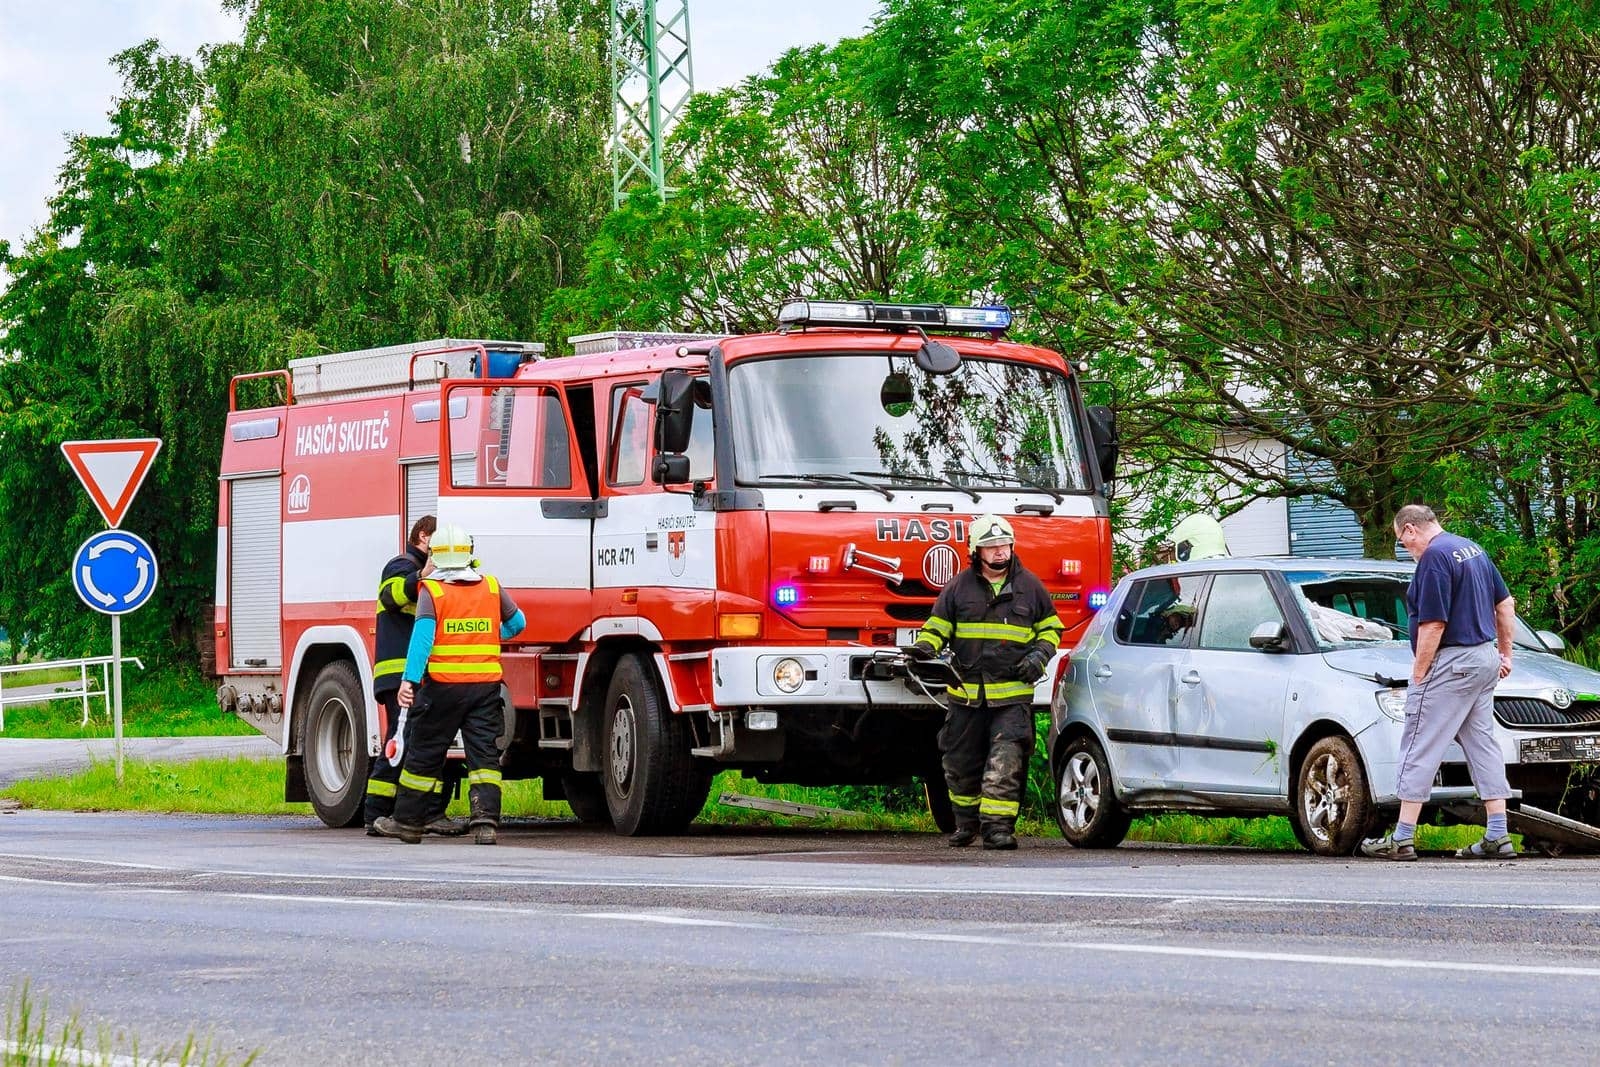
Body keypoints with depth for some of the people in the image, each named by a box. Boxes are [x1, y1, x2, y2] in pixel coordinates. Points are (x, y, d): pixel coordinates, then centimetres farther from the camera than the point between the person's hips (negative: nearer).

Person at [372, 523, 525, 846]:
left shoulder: (432, 591, -5)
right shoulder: (492, 587, 6)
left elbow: (422, 636, -15)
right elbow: (516, 622, 18)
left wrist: (409, 680, -20)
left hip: (444, 684, -3)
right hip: (486, 683, 3)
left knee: (424, 753, 8)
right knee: (484, 753, 3)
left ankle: (408, 821, 17)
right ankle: (485, 819, -11)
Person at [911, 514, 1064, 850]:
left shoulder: (1029, 585, 6)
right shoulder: (960, 586, 6)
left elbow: (1050, 627, 16)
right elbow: (938, 625, 11)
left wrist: (1040, 655, -1)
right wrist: (924, 648, -9)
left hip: (1012, 694, -2)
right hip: (967, 693, 2)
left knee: (1006, 763, -14)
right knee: (962, 764, 10)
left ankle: (998, 826, -13)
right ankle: (966, 823, 27)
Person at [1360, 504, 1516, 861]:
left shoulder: (1434, 557, -15)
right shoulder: (1472, 549, 13)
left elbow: (1433, 624, -20)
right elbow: (1506, 604, 20)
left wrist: (1418, 673, -13)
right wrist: (1505, 653, 26)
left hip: (1451, 663, -9)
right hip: (1485, 659, 9)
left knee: (1420, 750, -5)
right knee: (1482, 744, 12)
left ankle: (1403, 839, -4)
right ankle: (1498, 836, 9)